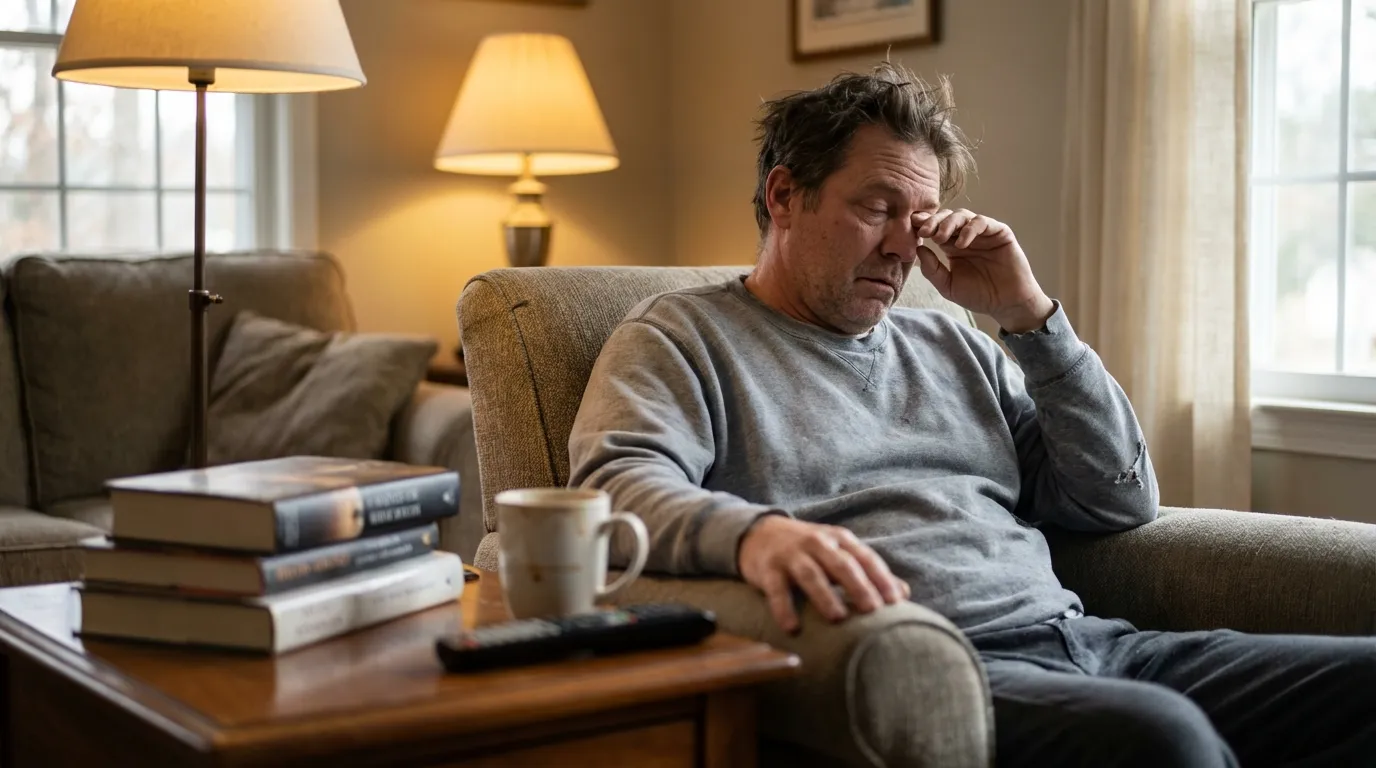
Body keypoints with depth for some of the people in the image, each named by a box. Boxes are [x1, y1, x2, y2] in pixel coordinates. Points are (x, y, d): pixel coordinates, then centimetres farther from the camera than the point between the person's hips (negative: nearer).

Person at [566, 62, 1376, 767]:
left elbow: (1124, 500, 21)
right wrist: (752, 533, -34)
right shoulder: (683, 336, 10)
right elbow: (618, 486, -11)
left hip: (1081, 640, 7)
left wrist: (1029, 313, 12)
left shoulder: (950, 347, 26)